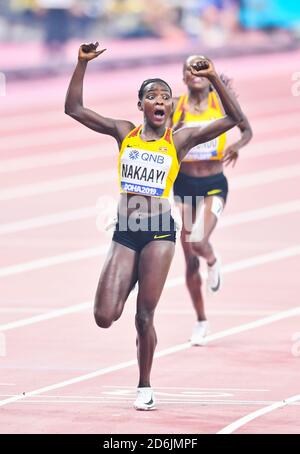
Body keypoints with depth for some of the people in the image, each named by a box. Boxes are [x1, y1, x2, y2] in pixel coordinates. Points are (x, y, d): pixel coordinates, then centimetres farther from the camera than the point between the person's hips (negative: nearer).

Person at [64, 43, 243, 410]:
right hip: (124, 232, 2)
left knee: (144, 318, -3)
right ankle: (128, 289, 31)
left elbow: (233, 118, -7)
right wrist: (82, 63, -5)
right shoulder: (124, 133, 6)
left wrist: (213, 79, -15)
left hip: (159, 233, -2)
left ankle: (144, 387, 16)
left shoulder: (179, 141, 0)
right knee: (104, 317, -6)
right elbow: (74, 108, 4)